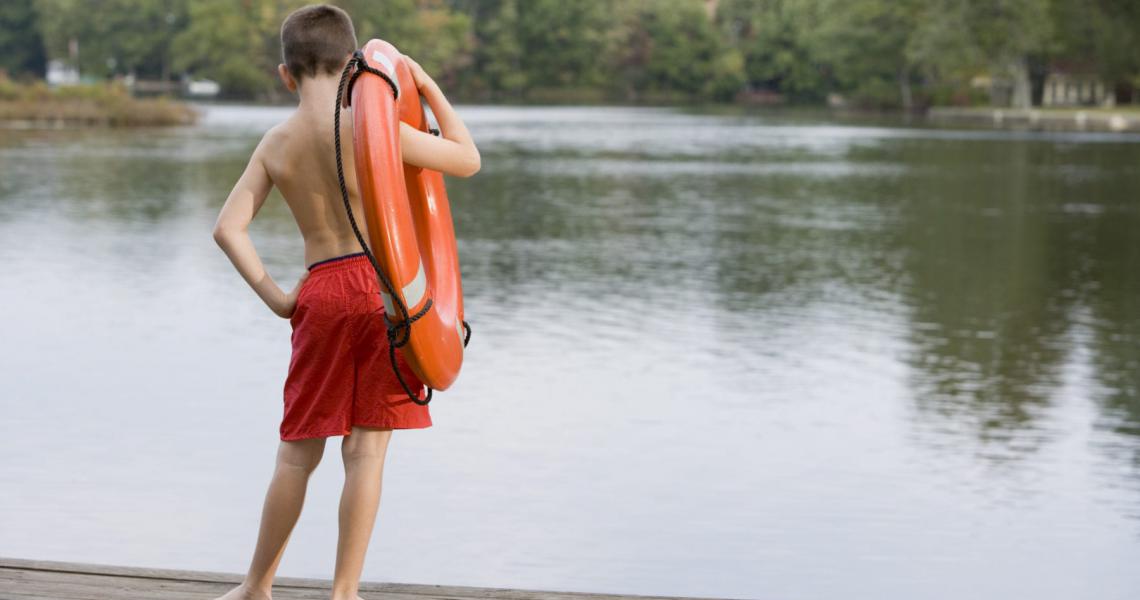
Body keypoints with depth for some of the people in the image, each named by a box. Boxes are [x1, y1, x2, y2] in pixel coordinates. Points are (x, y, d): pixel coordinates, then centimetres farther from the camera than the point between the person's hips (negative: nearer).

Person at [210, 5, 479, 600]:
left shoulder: (275, 143, 6)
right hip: (382, 283, -3)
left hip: (319, 294, 3)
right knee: (366, 449, 2)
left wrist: (274, 297, 4)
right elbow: (467, 160, 2)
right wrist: (431, 90, 9)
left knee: (297, 453, 14)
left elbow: (228, 228, 1)